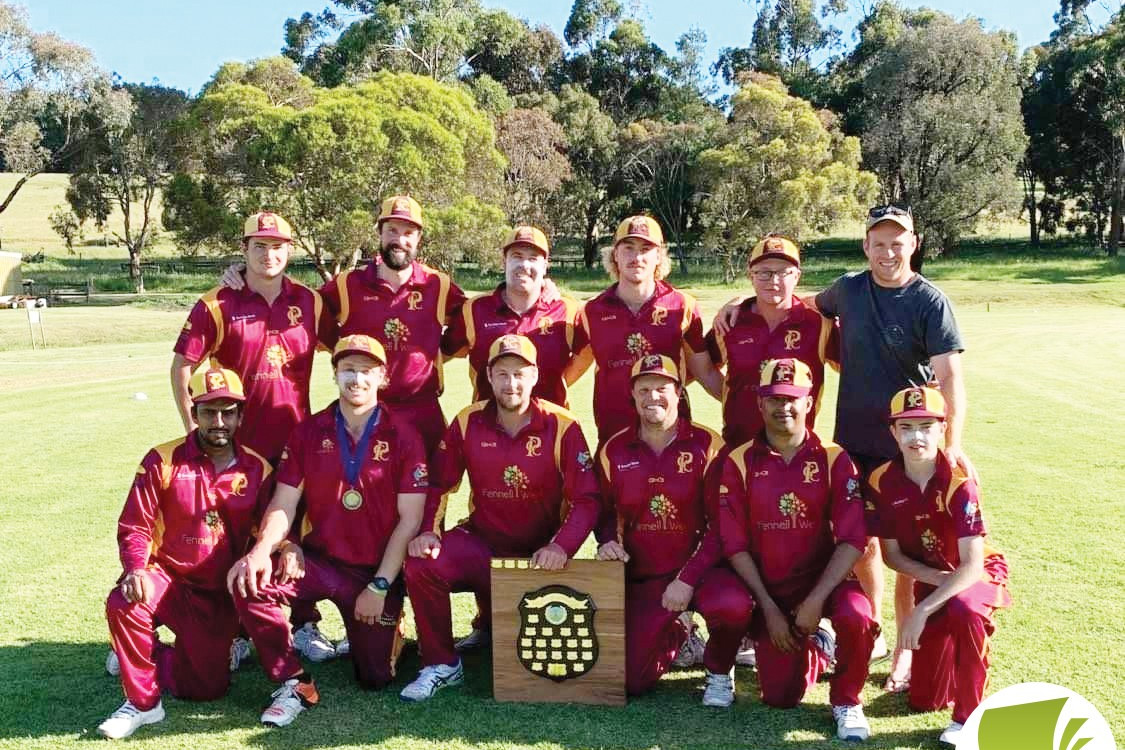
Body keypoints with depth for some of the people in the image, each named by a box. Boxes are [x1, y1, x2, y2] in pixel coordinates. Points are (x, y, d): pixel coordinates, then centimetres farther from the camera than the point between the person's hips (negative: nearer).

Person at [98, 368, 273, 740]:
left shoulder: (258, 469, -2)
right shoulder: (163, 461, -7)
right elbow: (134, 528, -8)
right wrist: (136, 571, -27)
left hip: (221, 595, 2)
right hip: (170, 579, -2)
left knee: (207, 687, -2)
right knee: (123, 605, -35)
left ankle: (148, 656, 30)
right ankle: (142, 702, -11)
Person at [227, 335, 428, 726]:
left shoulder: (402, 436, -8)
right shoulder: (309, 432, 1)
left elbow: (409, 520, -10)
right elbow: (284, 502, -2)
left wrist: (379, 587, -13)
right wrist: (262, 550, -22)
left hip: (378, 569, -2)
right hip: (319, 560, 2)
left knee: (374, 679, 1)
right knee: (248, 583, -25)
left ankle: (383, 626, 37)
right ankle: (295, 685, -7)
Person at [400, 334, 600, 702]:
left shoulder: (563, 426, -10)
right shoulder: (468, 422, -3)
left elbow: (586, 499, -13)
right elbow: (439, 484, 3)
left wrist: (561, 547, -28)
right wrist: (428, 531, -14)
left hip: (540, 551, -1)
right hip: (481, 541, 1)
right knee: (421, 565, -26)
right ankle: (441, 665, -4)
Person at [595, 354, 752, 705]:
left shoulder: (706, 445, -7)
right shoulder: (614, 450, 3)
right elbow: (606, 511, 15)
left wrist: (687, 579, -18)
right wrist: (608, 542, -8)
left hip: (699, 568, -3)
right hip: (642, 577, 3)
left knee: (733, 605, -37)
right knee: (632, 680, -4)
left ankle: (718, 671, -1)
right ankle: (675, 636, 32)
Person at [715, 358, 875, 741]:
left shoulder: (833, 458, -4)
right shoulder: (739, 462, -3)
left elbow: (852, 540, -11)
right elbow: (735, 545, -4)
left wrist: (815, 601, -20)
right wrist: (769, 609, -9)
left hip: (822, 579, -1)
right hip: (767, 587, 1)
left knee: (857, 615, -33)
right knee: (781, 696, -4)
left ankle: (846, 701, -2)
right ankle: (814, 648, 32)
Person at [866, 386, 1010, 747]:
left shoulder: (959, 482, -26)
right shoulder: (883, 482, -15)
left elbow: (972, 564, -29)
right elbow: (892, 555, -7)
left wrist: (922, 611, -34)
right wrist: (938, 578, -21)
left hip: (976, 575, -3)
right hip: (930, 581, 3)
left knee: (963, 609, -41)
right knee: (925, 701, 2)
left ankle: (968, 716, -19)